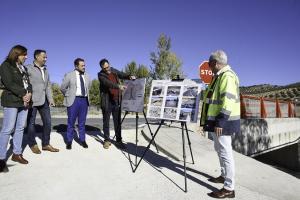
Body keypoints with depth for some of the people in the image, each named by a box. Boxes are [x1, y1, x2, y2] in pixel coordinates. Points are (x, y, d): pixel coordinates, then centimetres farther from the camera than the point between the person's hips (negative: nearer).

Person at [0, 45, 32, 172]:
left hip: (24, 101, 7)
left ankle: (16, 154, 15)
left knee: (20, 128, 7)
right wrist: (23, 94, -14)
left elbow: (28, 82, 13)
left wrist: (29, 93, -6)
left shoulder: (23, 68, 20)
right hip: (11, 102, -7)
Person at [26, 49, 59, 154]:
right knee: (31, 123, 6)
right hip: (32, 100, -6)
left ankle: (46, 144, 18)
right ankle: (33, 144, 22)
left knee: (47, 122, 6)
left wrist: (50, 98, 7)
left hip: (43, 100, 6)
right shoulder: (28, 68, -3)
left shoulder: (46, 71, 17)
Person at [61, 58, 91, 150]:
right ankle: (69, 141, 16)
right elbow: (63, 88, 3)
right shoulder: (69, 75, -3)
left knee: (82, 122, 10)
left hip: (84, 100, 3)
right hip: (74, 100, -3)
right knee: (71, 122, 4)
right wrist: (69, 96, 7)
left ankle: (82, 140, 20)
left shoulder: (87, 76, 9)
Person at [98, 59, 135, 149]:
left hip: (117, 101, 4)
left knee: (117, 122, 7)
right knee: (106, 122, 7)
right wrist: (118, 86, -39)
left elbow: (122, 75, 14)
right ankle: (107, 140, 20)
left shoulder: (114, 70, 9)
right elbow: (108, 83, -24)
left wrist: (130, 76, -9)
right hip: (107, 102, -3)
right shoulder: (101, 74, -7)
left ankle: (119, 140, 15)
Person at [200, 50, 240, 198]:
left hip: (223, 122, -11)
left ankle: (229, 188, 5)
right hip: (218, 120, 11)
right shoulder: (221, 76, 17)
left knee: (225, 152, -5)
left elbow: (228, 101, -25)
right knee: (220, 150, 20)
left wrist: (220, 122, -26)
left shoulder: (227, 76, -16)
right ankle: (224, 176, 36)